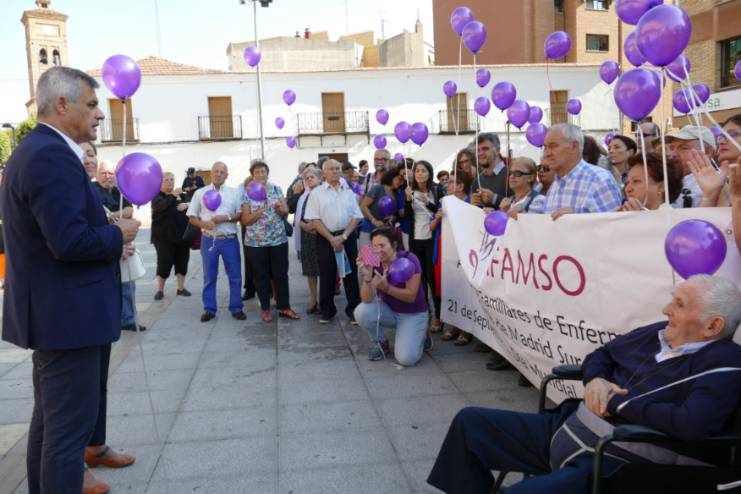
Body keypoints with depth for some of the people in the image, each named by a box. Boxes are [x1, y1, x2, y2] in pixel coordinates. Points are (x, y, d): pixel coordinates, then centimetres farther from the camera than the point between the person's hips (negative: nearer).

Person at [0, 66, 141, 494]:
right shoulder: (53, 155, -19)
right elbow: (69, 240, -28)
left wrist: (107, 240, 7)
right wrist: (119, 235, -11)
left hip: (51, 311, 11)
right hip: (67, 314, -11)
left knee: (50, 418, 22)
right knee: (70, 427, -1)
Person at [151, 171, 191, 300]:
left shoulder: (182, 195, 13)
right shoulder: (157, 195, 0)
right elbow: (162, 206, -21)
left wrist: (187, 205, -22)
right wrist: (173, 195, -26)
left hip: (182, 234, 4)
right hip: (164, 236, -4)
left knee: (182, 261, 6)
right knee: (164, 262, -6)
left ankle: (181, 288, 17)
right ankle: (160, 290, 8)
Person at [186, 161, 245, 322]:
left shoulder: (234, 192, 5)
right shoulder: (200, 193, 4)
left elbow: (241, 215, 2)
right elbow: (192, 217, 6)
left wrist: (226, 218, -14)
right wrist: (203, 224, -13)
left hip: (230, 240, 0)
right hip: (209, 240, 0)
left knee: (235, 276, 5)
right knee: (209, 277, 8)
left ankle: (236, 308, 17)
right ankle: (209, 309, 19)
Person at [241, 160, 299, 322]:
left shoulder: (277, 190, 4)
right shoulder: (248, 194, -2)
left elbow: (286, 212, 6)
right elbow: (245, 220, -6)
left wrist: (281, 209, -17)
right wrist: (259, 212, -21)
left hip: (279, 239, 2)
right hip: (256, 242, -2)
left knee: (281, 274, 5)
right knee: (262, 276, 7)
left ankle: (284, 307, 16)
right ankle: (265, 308, 19)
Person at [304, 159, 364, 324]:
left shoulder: (348, 192, 9)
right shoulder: (316, 193, 1)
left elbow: (356, 216, 5)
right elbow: (314, 219, -5)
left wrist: (343, 236, -8)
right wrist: (331, 239, -11)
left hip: (348, 236, 2)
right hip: (325, 238, -2)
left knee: (350, 273, 4)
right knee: (327, 275, 5)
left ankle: (353, 309, 14)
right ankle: (327, 310, 17)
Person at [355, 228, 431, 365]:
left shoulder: (409, 260, -22)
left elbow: (411, 296, -22)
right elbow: (367, 300, -19)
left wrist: (386, 287, -36)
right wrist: (367, 277, -37)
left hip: (413, 314, -4)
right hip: (388, 310, 4)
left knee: (406, 359, -21)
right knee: (361, 312, -26)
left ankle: (419, 335, 13)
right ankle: (381, 343, 3)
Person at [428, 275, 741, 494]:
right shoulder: (658, 334, 8)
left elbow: (691, 423, -31)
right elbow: (601, 353, 22)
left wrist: (617, 402, -16)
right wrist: (596, 379, -2)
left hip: (614, 463, -8)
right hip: (567, 428, 8)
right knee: (470, 422, 7)